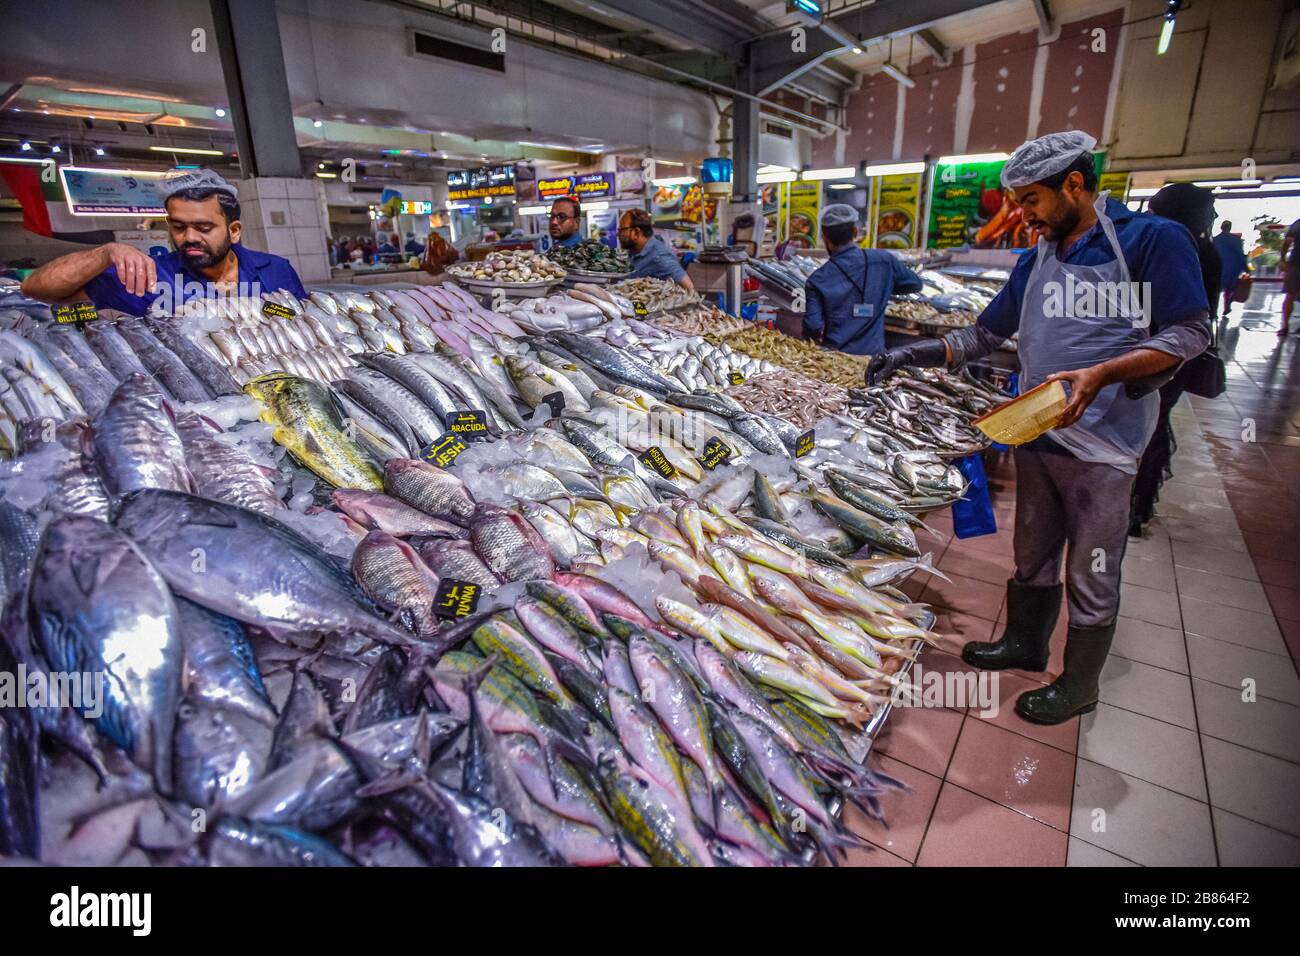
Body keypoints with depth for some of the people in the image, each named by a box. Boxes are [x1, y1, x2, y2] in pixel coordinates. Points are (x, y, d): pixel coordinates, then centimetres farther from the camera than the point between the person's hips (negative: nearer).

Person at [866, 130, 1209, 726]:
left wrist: (1101, 374, -26)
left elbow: (1189, 332, -11)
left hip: (1103, 446, -6)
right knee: (1033, 557, 19)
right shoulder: (1037, 260, 10)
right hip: (1035, 434, 6)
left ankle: (1079, 686, 26)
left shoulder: (1152, 239, -9)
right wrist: (912, 356, 1)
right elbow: (986, 334, 13)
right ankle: (1024, 644, 40)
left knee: (1091, 575, 7)